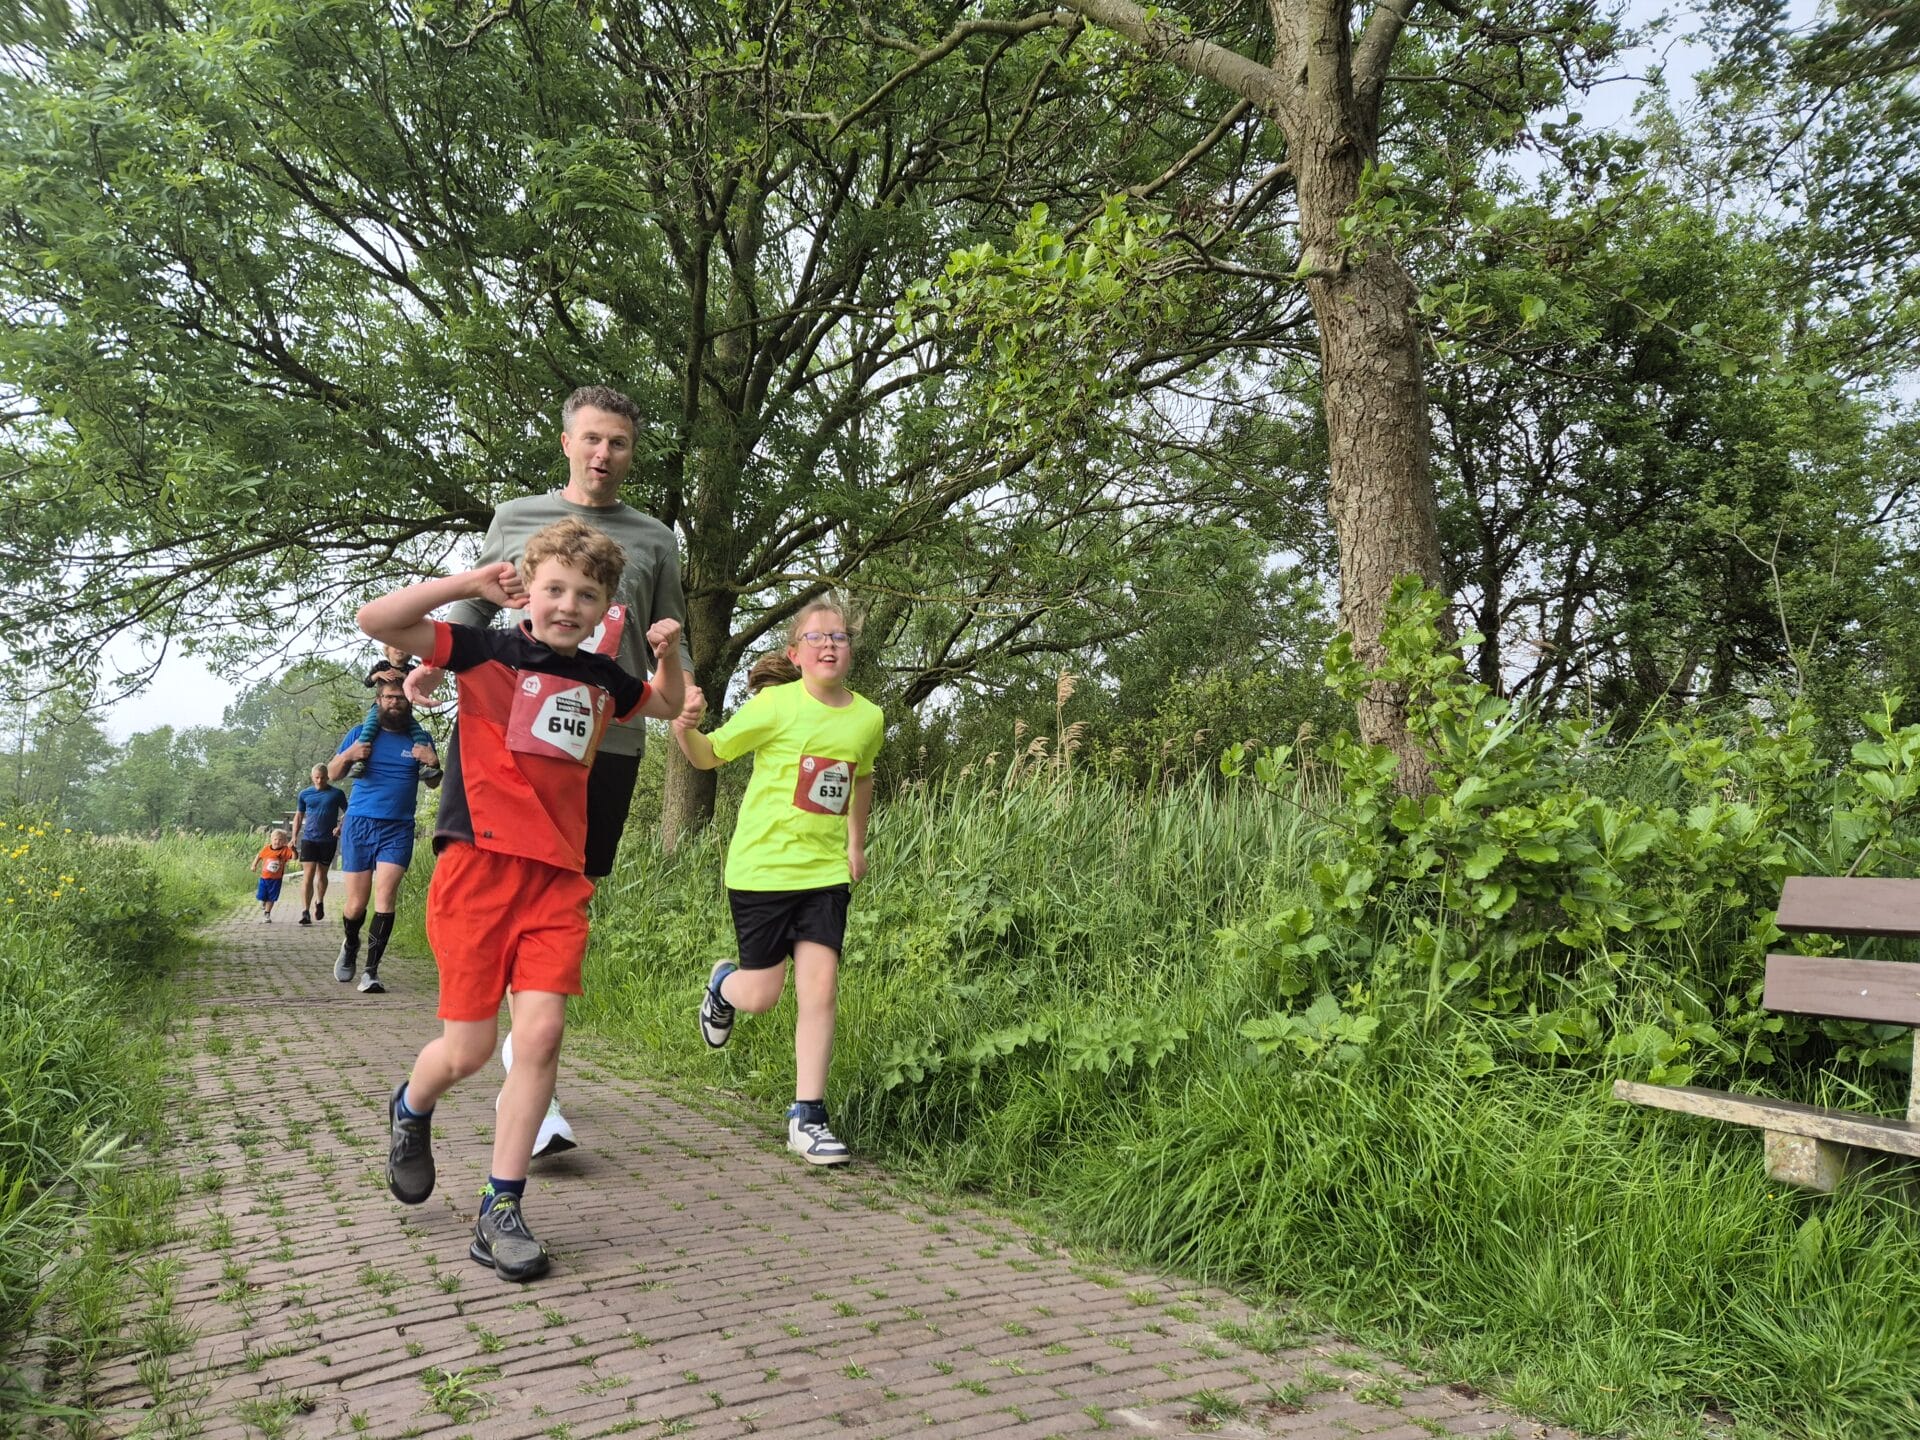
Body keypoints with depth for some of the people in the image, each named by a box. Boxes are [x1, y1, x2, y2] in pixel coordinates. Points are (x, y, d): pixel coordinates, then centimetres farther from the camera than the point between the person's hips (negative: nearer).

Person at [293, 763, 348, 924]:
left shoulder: (337, 794, 0)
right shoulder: (305, 794, 5)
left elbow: (348, 813, 9)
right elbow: (299, 816, 13)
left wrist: (341, 827, -9)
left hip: (328, 840, 0)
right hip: (309, 839, 0)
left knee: (321, 873, 14)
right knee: (308, 874, -9)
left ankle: (319, 902, 37)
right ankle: (305, 912, -13)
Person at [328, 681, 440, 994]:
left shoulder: (419, 739, 9)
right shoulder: (360, 733, 7)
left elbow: (434, 783, 12)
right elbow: (332, 773, 11)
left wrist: (434, 763, -10)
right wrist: (347, 756, -12)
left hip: (398, 830, 0)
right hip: (359, 826, 0)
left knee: (386, 894, -15)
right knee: (357, 901, 3)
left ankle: (371, 970, -11)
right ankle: (350, 946, 35)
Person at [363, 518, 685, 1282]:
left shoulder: (601, 678, 13)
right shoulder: (489, 651, 0)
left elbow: (668, 706, 32)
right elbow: (375, 620, -9)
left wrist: (669, 654, 13)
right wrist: (473, 583, -13)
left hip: (558, 877, 4)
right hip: (478, 868, -3)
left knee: (542, 1031, -9)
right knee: (469, 1048, 1)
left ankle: (501, 1212, 4)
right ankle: (410, 1110, 38)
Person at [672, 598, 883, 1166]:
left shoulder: (868, 718, 2)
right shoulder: (776, 705, -11)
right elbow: (709, 755, -4)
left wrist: (856, 843, 20)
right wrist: (685, 729, -25)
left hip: (826, 871, 3)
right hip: (762, 867, -3)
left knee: (820, 988, -5)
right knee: (761, 997, 3)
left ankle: (807, 1117, 5)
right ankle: (723, 984, 41)